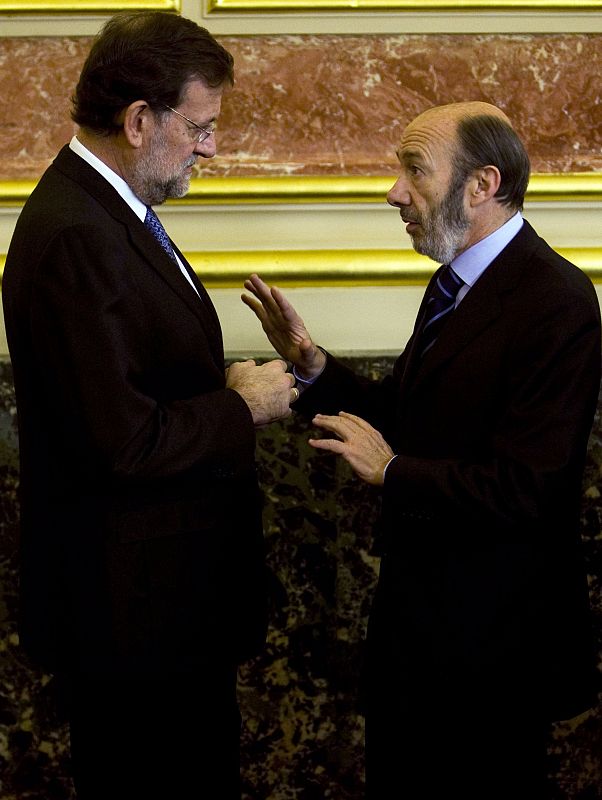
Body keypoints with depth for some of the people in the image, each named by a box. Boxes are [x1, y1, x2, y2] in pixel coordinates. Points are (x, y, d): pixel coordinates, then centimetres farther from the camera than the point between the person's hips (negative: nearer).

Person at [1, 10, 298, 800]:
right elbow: (120, 443, -26)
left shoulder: (105, 210, 9)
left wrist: (224, 383, 5)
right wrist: (242, 409, -13)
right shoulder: (73, 237, -23)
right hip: (135, 610, -10)